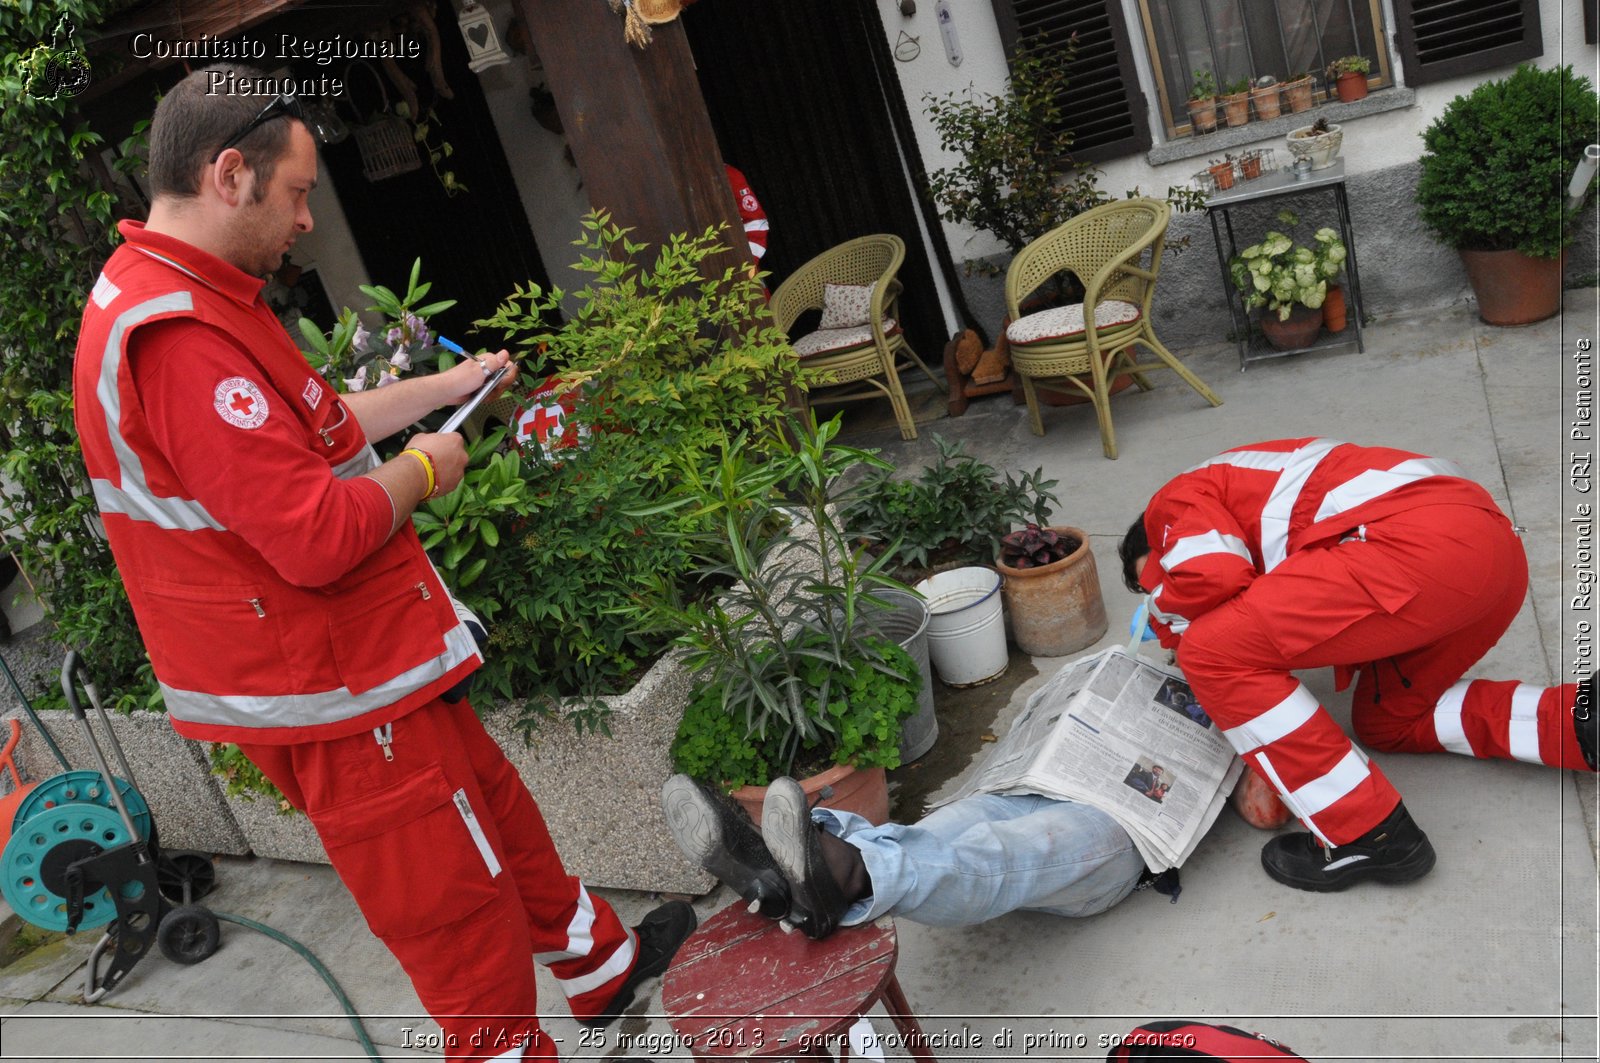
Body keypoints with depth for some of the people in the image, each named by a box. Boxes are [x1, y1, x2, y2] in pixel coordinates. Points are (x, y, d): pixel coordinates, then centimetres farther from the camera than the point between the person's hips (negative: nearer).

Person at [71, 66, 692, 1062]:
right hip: (341, 696, -11)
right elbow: (319, 537, -31)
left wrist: (443, 386, 22)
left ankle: (606, 965, 46)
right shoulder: (178, 335, -27)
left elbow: (310, 431, 20)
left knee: (497, 811, 26)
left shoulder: (165, 298, 9)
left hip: (359, 662, 11)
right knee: (468, 929, 4)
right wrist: (421, 470, -13)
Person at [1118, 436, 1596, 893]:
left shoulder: (1176, 499, 9)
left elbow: (1213, 576, -12)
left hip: (1420, 547, -11)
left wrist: (1168, 621, 8)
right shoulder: (1247, 487, 35)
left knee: (1214, 653, -8)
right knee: (1389, 720, 27)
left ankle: (1367, 837, -6)